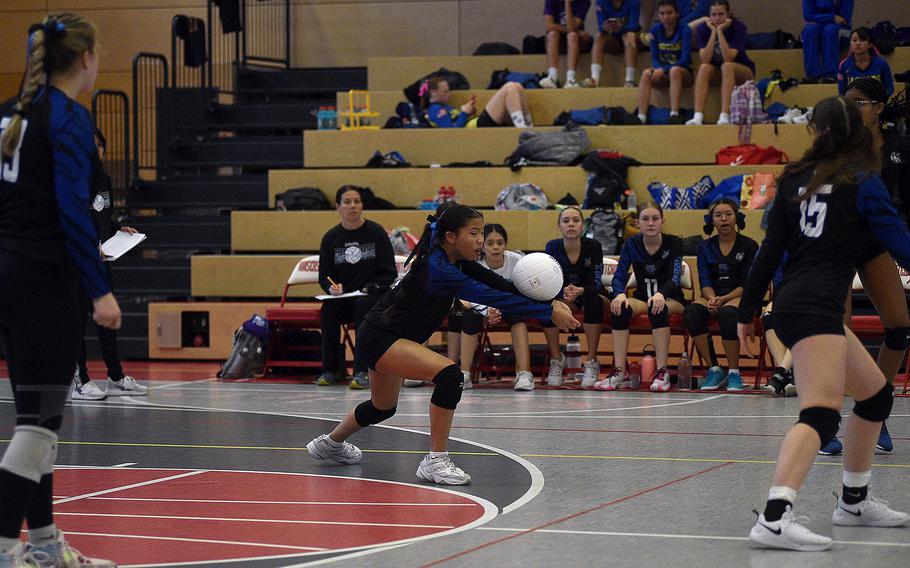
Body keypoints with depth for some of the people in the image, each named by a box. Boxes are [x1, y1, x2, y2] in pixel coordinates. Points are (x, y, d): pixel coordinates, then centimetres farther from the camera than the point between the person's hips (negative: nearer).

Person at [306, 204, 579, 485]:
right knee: (449, 374, -28)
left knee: (383, 408, 31)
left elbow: (499, 284, -8)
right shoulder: (437, 269, -29)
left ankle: (330, 443, 57)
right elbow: (491, 297, -34)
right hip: (378, 339, -10)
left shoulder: (453, 260, -1)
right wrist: (549, 312, -34)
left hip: (383, 339, 10)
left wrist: (550, 302, -21)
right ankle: (436, 461, -20)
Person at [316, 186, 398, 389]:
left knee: (363, 304, -35)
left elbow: (389, 273, -2)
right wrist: (332, 288, -16)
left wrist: (372, 287, -19)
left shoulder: (376, 232, -2)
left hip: (374, 296, -2)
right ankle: (331, 369, -11)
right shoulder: (330, 238, 5)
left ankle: (362, 371, -34)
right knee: (328, 310, -29)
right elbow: (324, 276, 7)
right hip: (343, 297, 2)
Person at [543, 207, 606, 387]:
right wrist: (564, 292, -45)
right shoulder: (553, 247, -14)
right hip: (563, 297, 2)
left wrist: (580, 291, -48)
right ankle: (556, 359, -14)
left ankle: (592, 362, -28)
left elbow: (595, 284, -24)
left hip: (588, 294, -2)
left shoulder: (593, 246, -19)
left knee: (594, 303, -36)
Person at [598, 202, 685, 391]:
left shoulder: (673, 243, -8)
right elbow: (619, 276, -8)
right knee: (620, 307, -31)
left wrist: (660, 294, -43)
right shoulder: (631, 244, -1)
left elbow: (675, 276, -20)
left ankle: (662, 372, -39)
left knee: (658, 308, -38)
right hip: (642, 297, 2)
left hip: (671, 299, -2)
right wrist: (620, 294, -33)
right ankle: (619, 370, -32)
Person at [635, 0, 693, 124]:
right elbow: (654, 58, 0)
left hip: (683, 72, -3)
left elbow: (685, 59, -16)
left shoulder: (684, 30, -7)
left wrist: (663, 70, -29)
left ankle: (674, 115, -47)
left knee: (674, 71, -38)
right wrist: (658, 69, -24)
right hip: (662, 74, 3)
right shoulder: (655, 30, 4)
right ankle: (641, 117, -42)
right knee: (646, 74, -29)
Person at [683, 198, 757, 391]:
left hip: (740, 297, -3)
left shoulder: (749, 246, 3)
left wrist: (723, 299, -20)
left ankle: (734, 373, -26)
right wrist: (712, 299, -19)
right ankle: (714, 369, -23)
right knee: (692, 312, -30)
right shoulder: (705, 247, 14)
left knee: (728, 313, -39)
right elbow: (705, 282, 4)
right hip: (713, 297, 3)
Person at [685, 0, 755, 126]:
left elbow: (728, 58, -30)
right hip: (715, 71, 2)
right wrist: (713, 32, -27)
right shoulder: (702, 29, -12)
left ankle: (724, 116, -45)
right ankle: (698, 116, -41)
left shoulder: (738, 27, -19)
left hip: (742, 70, -2)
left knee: (727, 66, -35)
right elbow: (705, 60, -24)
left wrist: (720, 31, -32)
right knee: (704, 68, -31)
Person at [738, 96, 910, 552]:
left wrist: (748, 310, 17)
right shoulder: (862, 182, 0)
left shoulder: (794, 179, 15)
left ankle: (855, 501, 30)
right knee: (821, 413, -21)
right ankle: (774, 517, -40)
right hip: (816, 307, -8)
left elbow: (770, 251, 13)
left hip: (791, 304, 8)